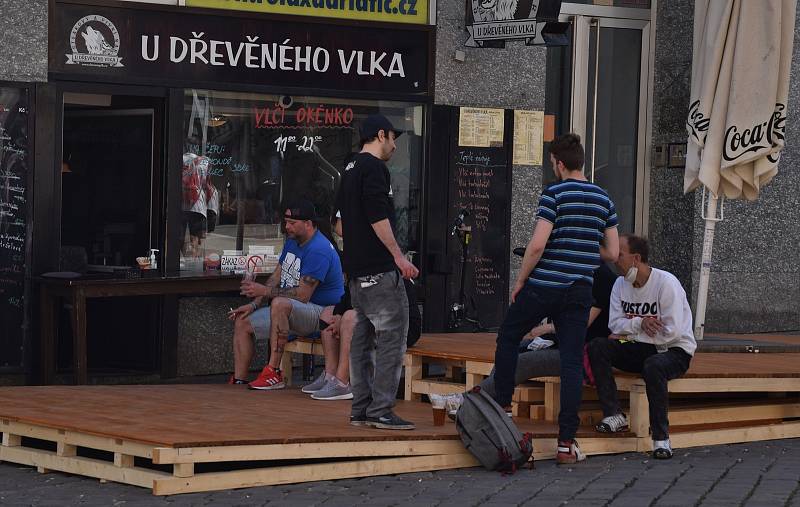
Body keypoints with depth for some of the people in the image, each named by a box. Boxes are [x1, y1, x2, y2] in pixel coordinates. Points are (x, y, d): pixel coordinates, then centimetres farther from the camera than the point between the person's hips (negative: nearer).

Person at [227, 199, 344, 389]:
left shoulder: (318, 250, -21)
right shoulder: (292, 241, 11)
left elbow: (302, 295, -26)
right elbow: (276, 278, 15)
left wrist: (264, 291, -19)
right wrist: (254, 304, 2)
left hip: (321, 313, -10)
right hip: (288, 311, 10)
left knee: (279, 304, -39)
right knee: (242, 323, 4)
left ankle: (273, 373, -37)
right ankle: (238, 381, 4)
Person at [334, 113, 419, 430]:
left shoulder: (350, 170, 18)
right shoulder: (374, 168, -11)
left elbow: (341, 223, 23)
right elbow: (378, 217, -18)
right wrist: (399, 256, -15)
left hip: (357, 271, 10)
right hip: (380, 269, -10)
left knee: (363, 338, 11)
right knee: (392, 336, -7)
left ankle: (360, 410, 13)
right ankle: (381, 411, -10)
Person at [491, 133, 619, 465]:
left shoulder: (554, 194, -10)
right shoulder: (603, 200, 8)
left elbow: (537, 245, -16)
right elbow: (613, 253, 9)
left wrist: (519, 281, -4)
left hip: (544, 286, -4)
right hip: (580, 291, 4)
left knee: (508, 337, 20)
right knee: (572, 362, 3)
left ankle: (501, 406, 25)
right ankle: (566, 442, -1)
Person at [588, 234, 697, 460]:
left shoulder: (666, 283, -16)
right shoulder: (620, 284, 4)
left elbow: (671, 332, -22)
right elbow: (615, 324, -1)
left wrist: (629, 333, -14)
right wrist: (639, 323, -22)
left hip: (675, 350, -6)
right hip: (640, 349, 6)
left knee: (653, 366, -40)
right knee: (597, 348, -17)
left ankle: (661, 436, -30)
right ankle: (614, 415, -21)